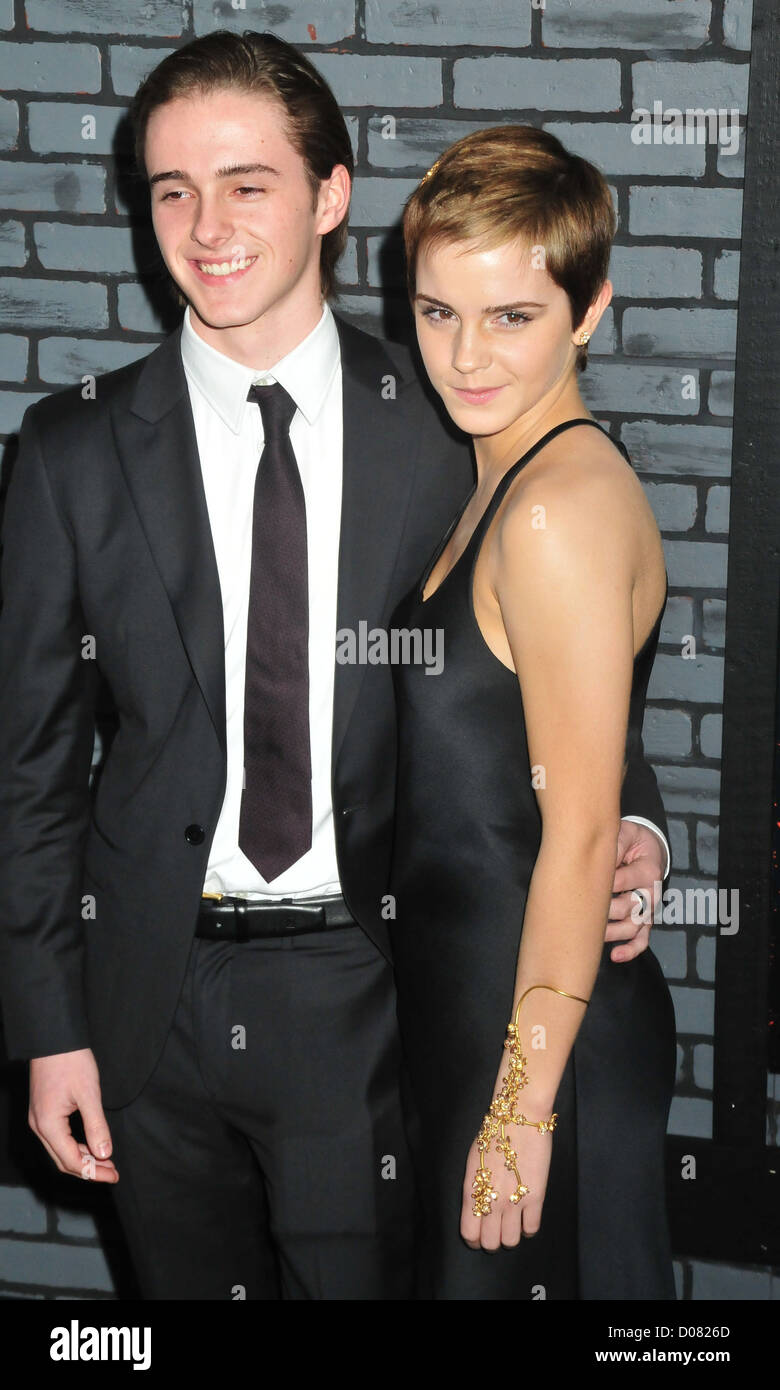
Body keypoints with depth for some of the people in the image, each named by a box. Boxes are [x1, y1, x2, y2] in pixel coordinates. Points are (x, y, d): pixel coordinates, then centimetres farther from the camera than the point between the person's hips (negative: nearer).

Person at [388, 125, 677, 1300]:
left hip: (540, 1023, -9)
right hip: (464, 997, 9)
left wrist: (526, 1105, -18)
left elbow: (581, 833, -21)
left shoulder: (562, 510, -20)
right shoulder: (506, 480, 10)